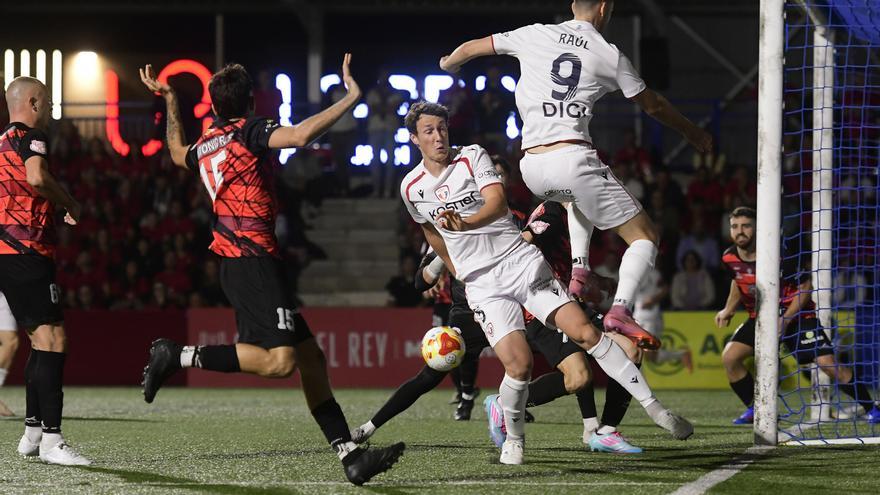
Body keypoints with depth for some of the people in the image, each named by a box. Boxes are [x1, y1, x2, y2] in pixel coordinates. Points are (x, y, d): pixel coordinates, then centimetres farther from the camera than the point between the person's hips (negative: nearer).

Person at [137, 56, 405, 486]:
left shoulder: (205, 145, 18)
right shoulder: (248, 131, -6)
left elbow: (178, 153, 43)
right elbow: (300, 135, -24)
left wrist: (169, 101, 50)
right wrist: (351, 98, -15)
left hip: (236, 267, 10)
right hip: (255, 261, -10)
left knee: (310, 357, 5)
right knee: (280, 360, -22)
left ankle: (350, 455, -2)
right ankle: (179, 356, -14)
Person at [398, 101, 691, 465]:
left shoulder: (473, 156, -1)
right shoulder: (411, 188, 4)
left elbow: (498, 202, -18)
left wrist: (466, 223, -37)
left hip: (522, 261, 0)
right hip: (483, 284, 0)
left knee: (585, 333, -12)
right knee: (518, 364, -20)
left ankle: (653, 407, -8)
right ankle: (513, 439, 5)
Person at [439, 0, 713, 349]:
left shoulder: (535, 35, 9)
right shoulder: (610, 55, 5)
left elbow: (471, 48, 21)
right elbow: (652, 105, 18)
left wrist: (447, 65, 44)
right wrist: (693, 133, 35)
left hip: (532, 168, 5)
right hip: (572, 159, -4)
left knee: (580, 195, 40)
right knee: (645, 237, 4)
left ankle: (579, 268, 20)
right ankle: (621, 308, -19)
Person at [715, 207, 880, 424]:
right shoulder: (729, 259, -8)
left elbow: (806, 286, -15)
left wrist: (786, 319, -21)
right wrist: (729, 309, 10)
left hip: (795, 314, -5)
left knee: (827, 362, -16)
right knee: (730, 357, -15)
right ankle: (754, 410, 3)